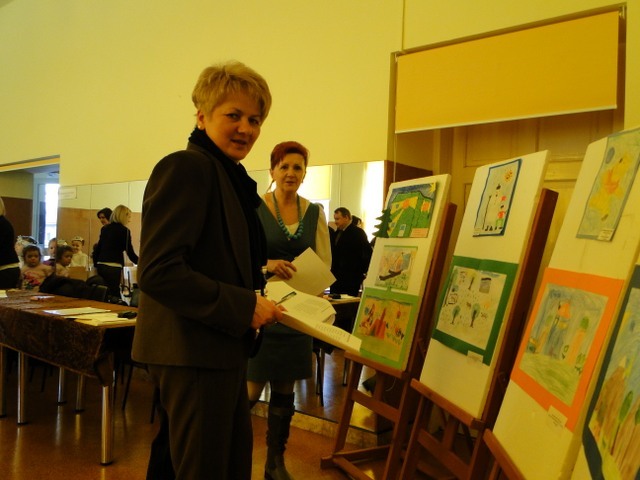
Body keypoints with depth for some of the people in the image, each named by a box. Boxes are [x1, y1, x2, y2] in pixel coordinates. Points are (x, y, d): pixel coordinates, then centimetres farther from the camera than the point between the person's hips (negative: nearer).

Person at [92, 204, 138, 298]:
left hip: (101, 265, 7)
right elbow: (130, 253, -6)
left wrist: (96, 265, 23)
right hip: (113, 267, -6)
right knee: (114, 295, -2)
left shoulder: (105, 228, 12)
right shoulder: (124, 230, -6)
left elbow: (98, 248, 15)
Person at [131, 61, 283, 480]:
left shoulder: (229, 176, 16)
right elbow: (158, 271, -22)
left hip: (221, 349, 10)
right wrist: (244, 306, -20)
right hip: (193, 352, -10)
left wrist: (260, 278, 9)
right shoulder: (186, 166, -14)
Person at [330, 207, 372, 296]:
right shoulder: (336, 233, 15)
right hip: (336, 277, 7)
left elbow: (368, 253, -12)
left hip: (351, 279, -7)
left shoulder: (358, 232, -9)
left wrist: (362, 271, -10)